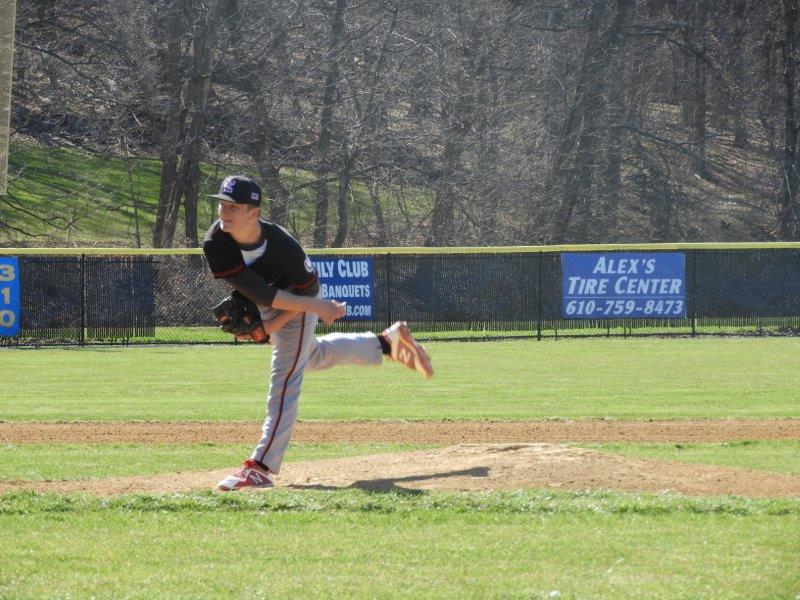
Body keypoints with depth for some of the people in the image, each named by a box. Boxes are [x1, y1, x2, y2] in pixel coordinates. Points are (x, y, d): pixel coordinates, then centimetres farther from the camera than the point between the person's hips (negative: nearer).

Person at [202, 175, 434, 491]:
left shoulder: (283, 245, -39)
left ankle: (260, 467, -13)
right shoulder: (215, 243, -32)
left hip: (298, 306, -6)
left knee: (284, 381, -12)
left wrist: (272, 326, -25)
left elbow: (309, 289, -21)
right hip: (265, 309, 6)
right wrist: (316, 307, -33)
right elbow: (259, 293, -33)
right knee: (312, 356, 29)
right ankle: (388, 342, 46)